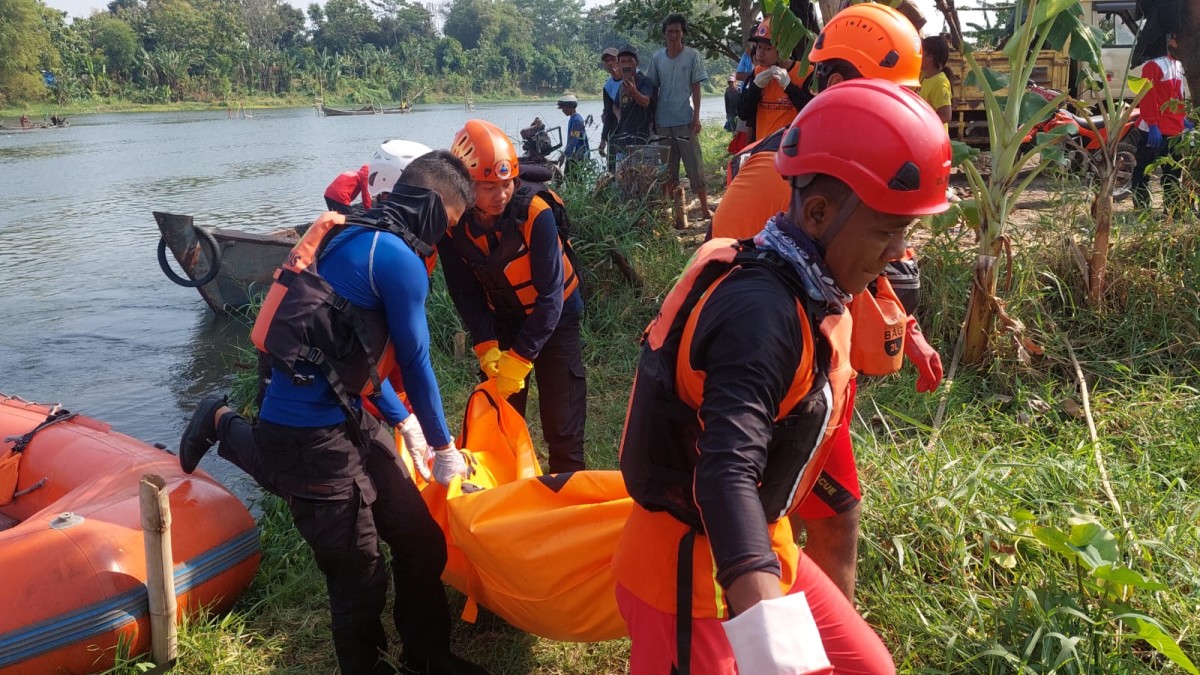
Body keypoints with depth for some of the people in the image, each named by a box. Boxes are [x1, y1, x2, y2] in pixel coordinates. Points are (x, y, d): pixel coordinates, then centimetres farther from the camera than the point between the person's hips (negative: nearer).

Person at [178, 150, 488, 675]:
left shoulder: (353, 236, 14)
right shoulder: (399, 260, -15)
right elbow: (415, 364, -8)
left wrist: (403, 419, 28)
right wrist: (443, 447, 5)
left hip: (344, 419, 10)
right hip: (311, 438, -10)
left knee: (421, 542, 12)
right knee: (359, 575, 3)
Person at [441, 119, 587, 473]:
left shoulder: (536, 212, -29)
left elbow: (550, 294, -28)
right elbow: (465, 292, -9)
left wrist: (519, 358, -30)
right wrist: (486, 347, -22)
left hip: (554, 316, -3)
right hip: (502, 320, 4)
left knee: (561, 417, -5)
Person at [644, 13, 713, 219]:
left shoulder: (693, 56, -1)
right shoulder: (657, 58, 6)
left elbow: (696, 89, -2)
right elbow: (653, 89, 11)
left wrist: (696, 117, -9)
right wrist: (652, 118, 8)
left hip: (685, 120, -3)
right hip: (663, 121, 3)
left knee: (694, 165, -2)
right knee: (667, 168, 8)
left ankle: (704, 208, 2)